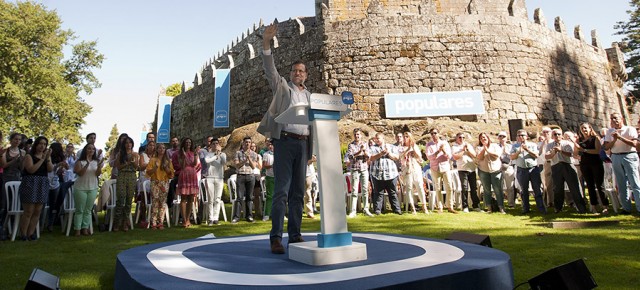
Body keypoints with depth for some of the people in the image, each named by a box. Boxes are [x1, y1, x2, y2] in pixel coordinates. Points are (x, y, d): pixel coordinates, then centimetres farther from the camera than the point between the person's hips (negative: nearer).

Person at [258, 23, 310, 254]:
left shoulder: (309, 96, 20)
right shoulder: (282, 87, 10)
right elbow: (270, 69, -4)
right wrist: (266, 44, -18)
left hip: (303, 143, 4)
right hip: (284, 141, -4)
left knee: (298, 191, 5)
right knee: (282, 190, -9)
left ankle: (295, 235, 11)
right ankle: (276, 237, -6)